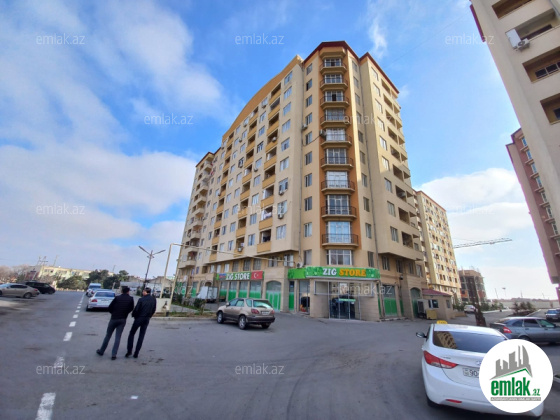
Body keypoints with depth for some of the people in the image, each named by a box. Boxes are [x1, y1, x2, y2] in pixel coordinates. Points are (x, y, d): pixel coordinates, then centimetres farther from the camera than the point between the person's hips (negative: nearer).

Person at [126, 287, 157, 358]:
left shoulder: (141, 299, -15)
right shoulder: (153, 299, -2)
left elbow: (136, 309, -14)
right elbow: (153, 310, 2)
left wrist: (133, 315, 7)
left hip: (139, 318, -4)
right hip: (147, 320, 4)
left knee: (131, 334, 16)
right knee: (141, 336, 12)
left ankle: (129, 351, 11)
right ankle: (136, 354, 15)